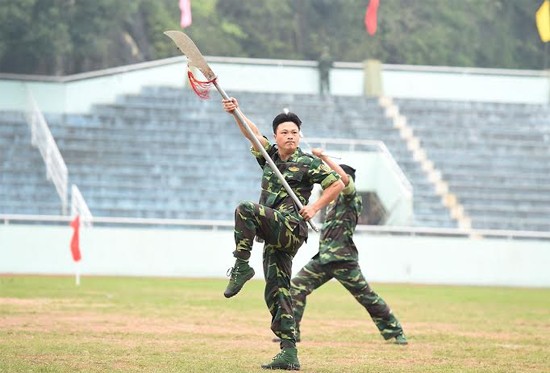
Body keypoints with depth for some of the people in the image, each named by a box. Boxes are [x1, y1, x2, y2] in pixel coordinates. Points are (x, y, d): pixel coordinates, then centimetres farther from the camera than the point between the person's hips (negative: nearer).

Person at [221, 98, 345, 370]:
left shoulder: (308, 163, 2)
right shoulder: (269, 155, 18)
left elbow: (337, 184, 0)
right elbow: (252, 132, 6)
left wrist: (315, 207, -9)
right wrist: (235, 113, -11)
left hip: (290, 227, -7)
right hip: (274, 236, 7)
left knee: (244, 210, -27)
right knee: (276, 292, 3)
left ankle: (241, 266, -22)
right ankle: (289, 353, 2)